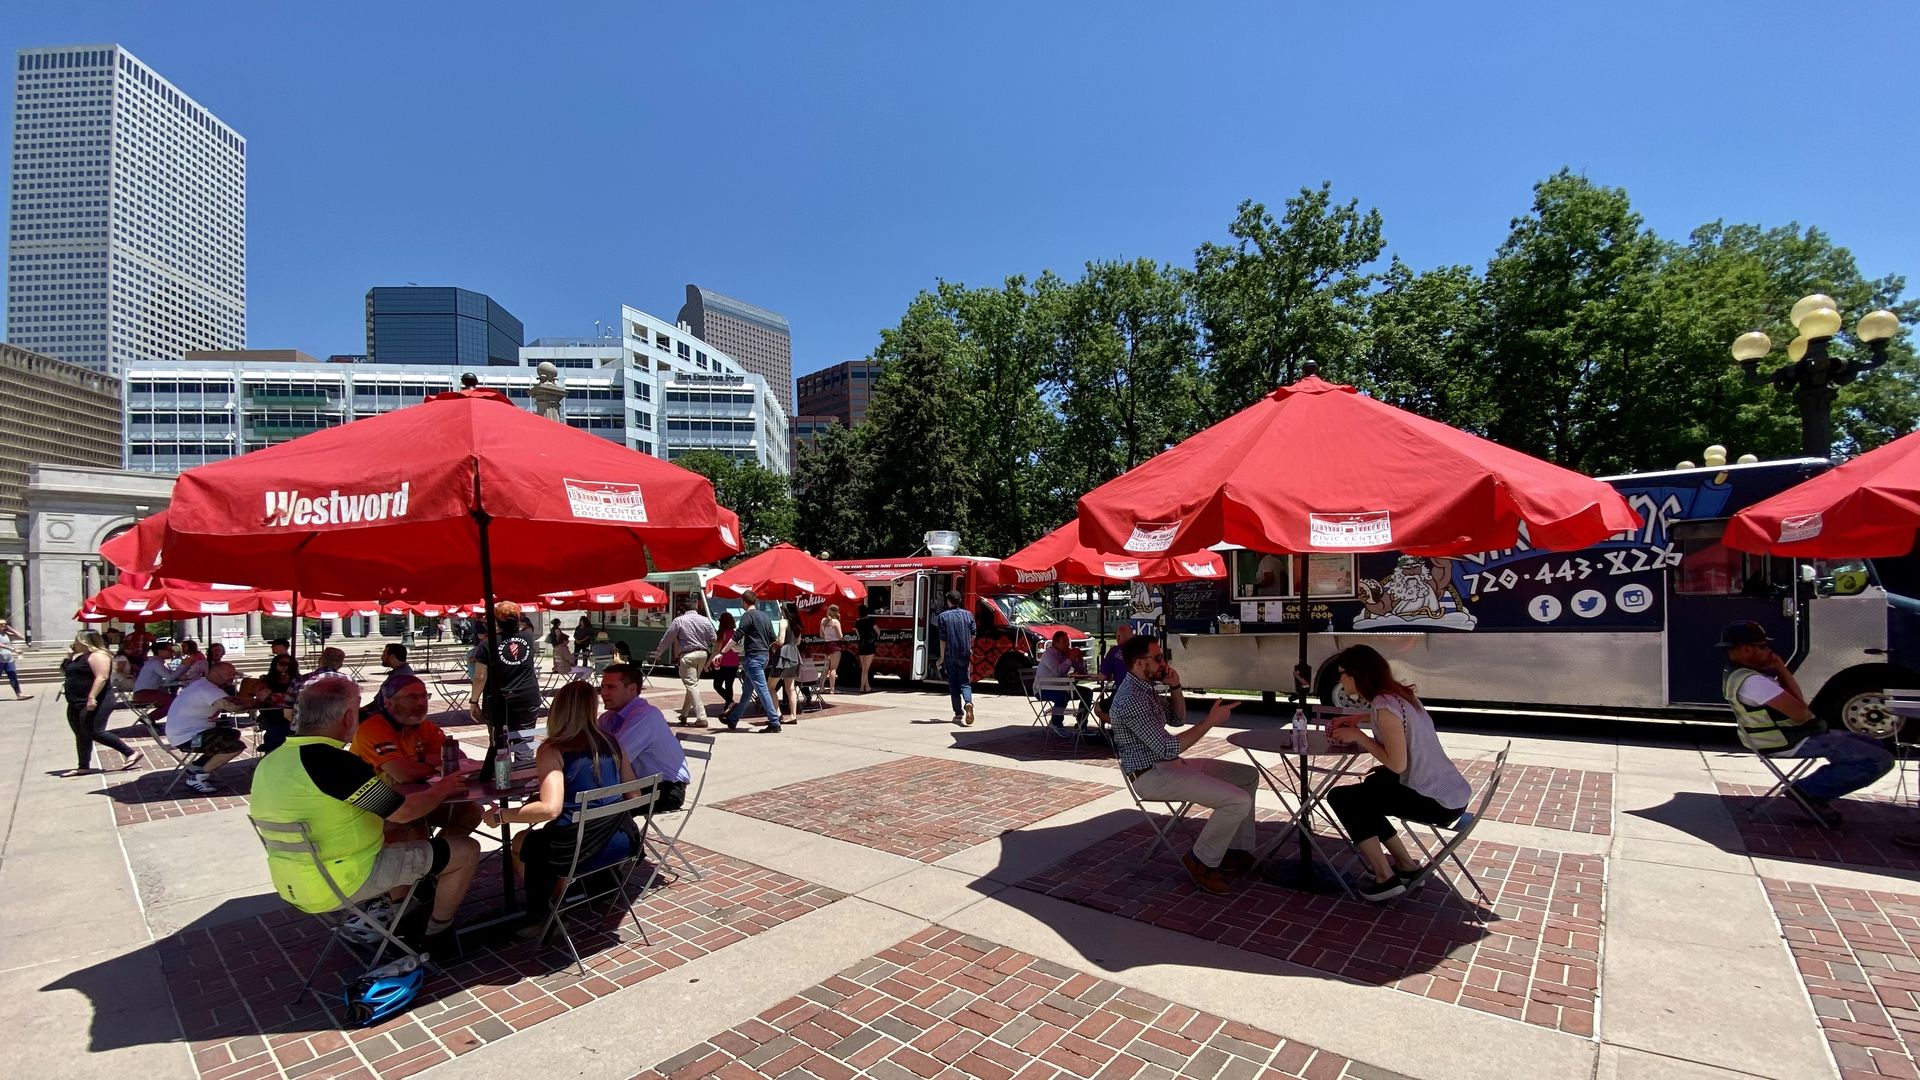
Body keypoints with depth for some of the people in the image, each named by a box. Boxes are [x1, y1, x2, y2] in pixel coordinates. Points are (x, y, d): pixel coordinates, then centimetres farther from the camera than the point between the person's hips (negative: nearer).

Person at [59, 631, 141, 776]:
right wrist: (69, 656, 14)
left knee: (95, 733, -13)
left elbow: (102, 677, -24)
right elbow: (65, 671, 27)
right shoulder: (80, 657, 17)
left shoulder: (97, 655, -14)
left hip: (93, 703, -10)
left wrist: (92, 697, -30)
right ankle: (83, 767, 16)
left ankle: (131, 753, -10)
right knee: (81, 735, 11)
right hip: (77, 703, 10)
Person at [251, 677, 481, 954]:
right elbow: (404, 811, -20)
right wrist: (441, 789, -2)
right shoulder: (333, 761, -26)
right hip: (346, 882, -9)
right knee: (467, 850, -2)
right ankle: (437, 934, 14)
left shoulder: (270, 762, 0)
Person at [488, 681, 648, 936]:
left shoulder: (552, 751, -13)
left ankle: (537, 917, 35)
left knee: (526, 843, 28)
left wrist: (500, 815, -11)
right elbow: (633, 795, 6)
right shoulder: (610, 743, 1)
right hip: (622, 842, 5)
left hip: (578, 852, -5)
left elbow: (550, 808, -24)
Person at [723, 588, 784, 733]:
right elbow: (772, 639, 17)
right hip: (763, 656, 9)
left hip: (753, 657, -9)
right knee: (747, 691, 16)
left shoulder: (748, 615, -9)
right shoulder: (764, 616, 15)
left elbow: (737, 636, -17)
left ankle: (774, 723, -9)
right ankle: (732, 720, 27)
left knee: (762, 690, -8)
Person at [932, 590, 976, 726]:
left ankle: (959, 713, 10)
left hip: (950, 655, -2)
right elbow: (973, 635, 9)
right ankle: (968, 702, -21)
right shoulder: (968, 614, 4)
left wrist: (942, 657, 0)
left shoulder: (943, 616, -5)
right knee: (965, 682, 7)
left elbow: (943, 639, -7)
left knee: (953, 685, 8)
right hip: (964, 655, 2)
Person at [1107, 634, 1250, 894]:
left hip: (1170, 764, 11)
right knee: (1238, 801, -21)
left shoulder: (1144, 688, 9)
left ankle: (1236, 851, 17)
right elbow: (1168, 749, -26)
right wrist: (1211, 721, -22)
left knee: (1248, 775, 12)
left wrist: (1175, 686, 2)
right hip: (1153, 775, -11)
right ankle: (1202, 861, -2)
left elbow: (1178, 715, 21)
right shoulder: (1131, 700, -24)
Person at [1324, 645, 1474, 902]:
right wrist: (1355, 737, 6)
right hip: (1454, 795, 9)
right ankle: (1405, 864, 29)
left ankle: (1385, 878, 1)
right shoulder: (1399, 694, 9)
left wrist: (1359, 736, -10)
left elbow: (1398, 764, -20)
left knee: (1340, 797, -3)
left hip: (1438, 803, -9)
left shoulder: (1384, 705, -19)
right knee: (1372, 785, 27)